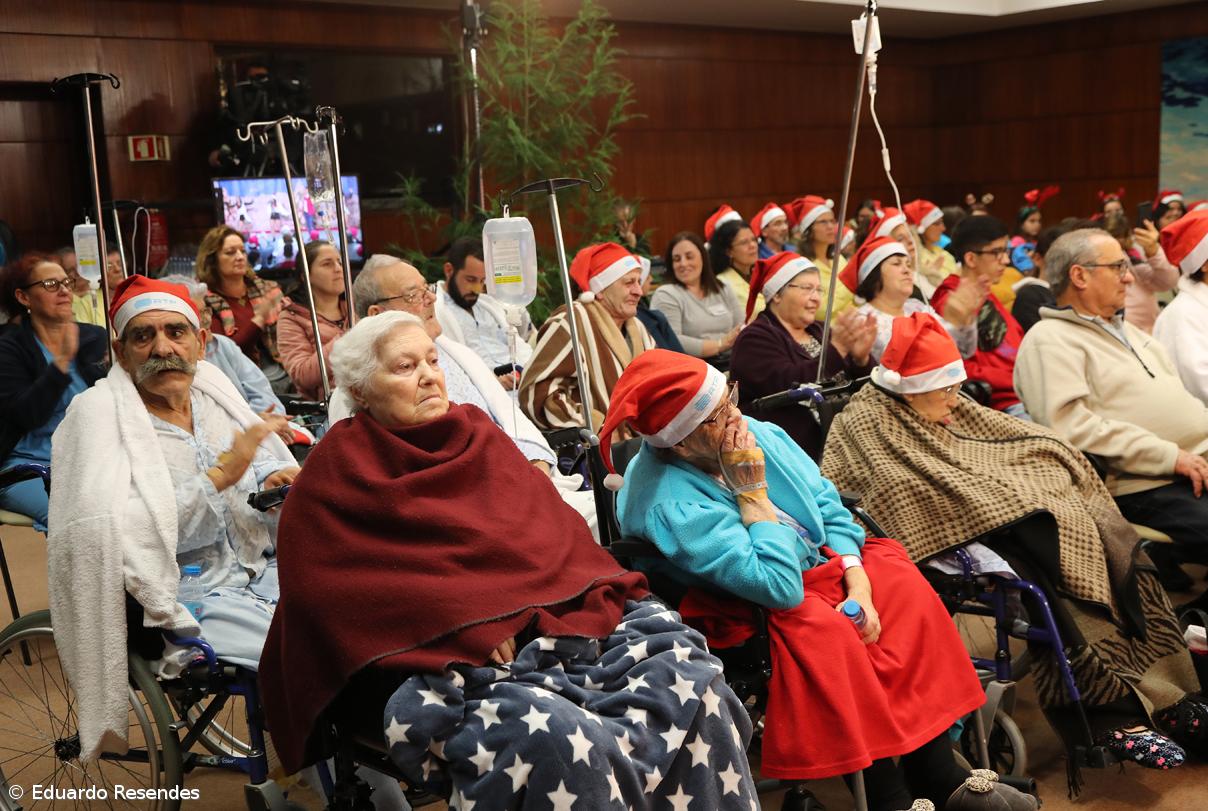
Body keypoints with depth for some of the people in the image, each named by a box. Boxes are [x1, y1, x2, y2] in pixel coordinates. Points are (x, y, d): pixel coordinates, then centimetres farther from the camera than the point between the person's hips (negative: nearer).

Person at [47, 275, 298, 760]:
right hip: (191, 600, -7)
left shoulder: (210, 386, 7)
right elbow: (114, 533, -22)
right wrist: (221, 475, -24)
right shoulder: (98, 412, -9)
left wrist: (279, 477, -4)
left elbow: (269, 460, 21)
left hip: (260, 570, 7)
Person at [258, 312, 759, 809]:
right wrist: (464, 628, -15)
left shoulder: (478, 435, 18)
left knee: (691, 677, -18)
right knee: (557, 738, -35)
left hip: (551, 620, 5)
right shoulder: (336, 475, 4)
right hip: (435, 660, -5)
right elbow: (327, 593, -6)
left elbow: (552, 528, 13)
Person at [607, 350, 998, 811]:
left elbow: (826, 504, 1)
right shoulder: (667, 506, -29)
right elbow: (780, 587, -32)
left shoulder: (752, 432, -7)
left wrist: (858, 583, -11)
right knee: (820, 626, -32)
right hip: (747, 611, -8)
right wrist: (752, 494, -26)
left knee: (899, 579, -9)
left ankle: (937, 772, -7)